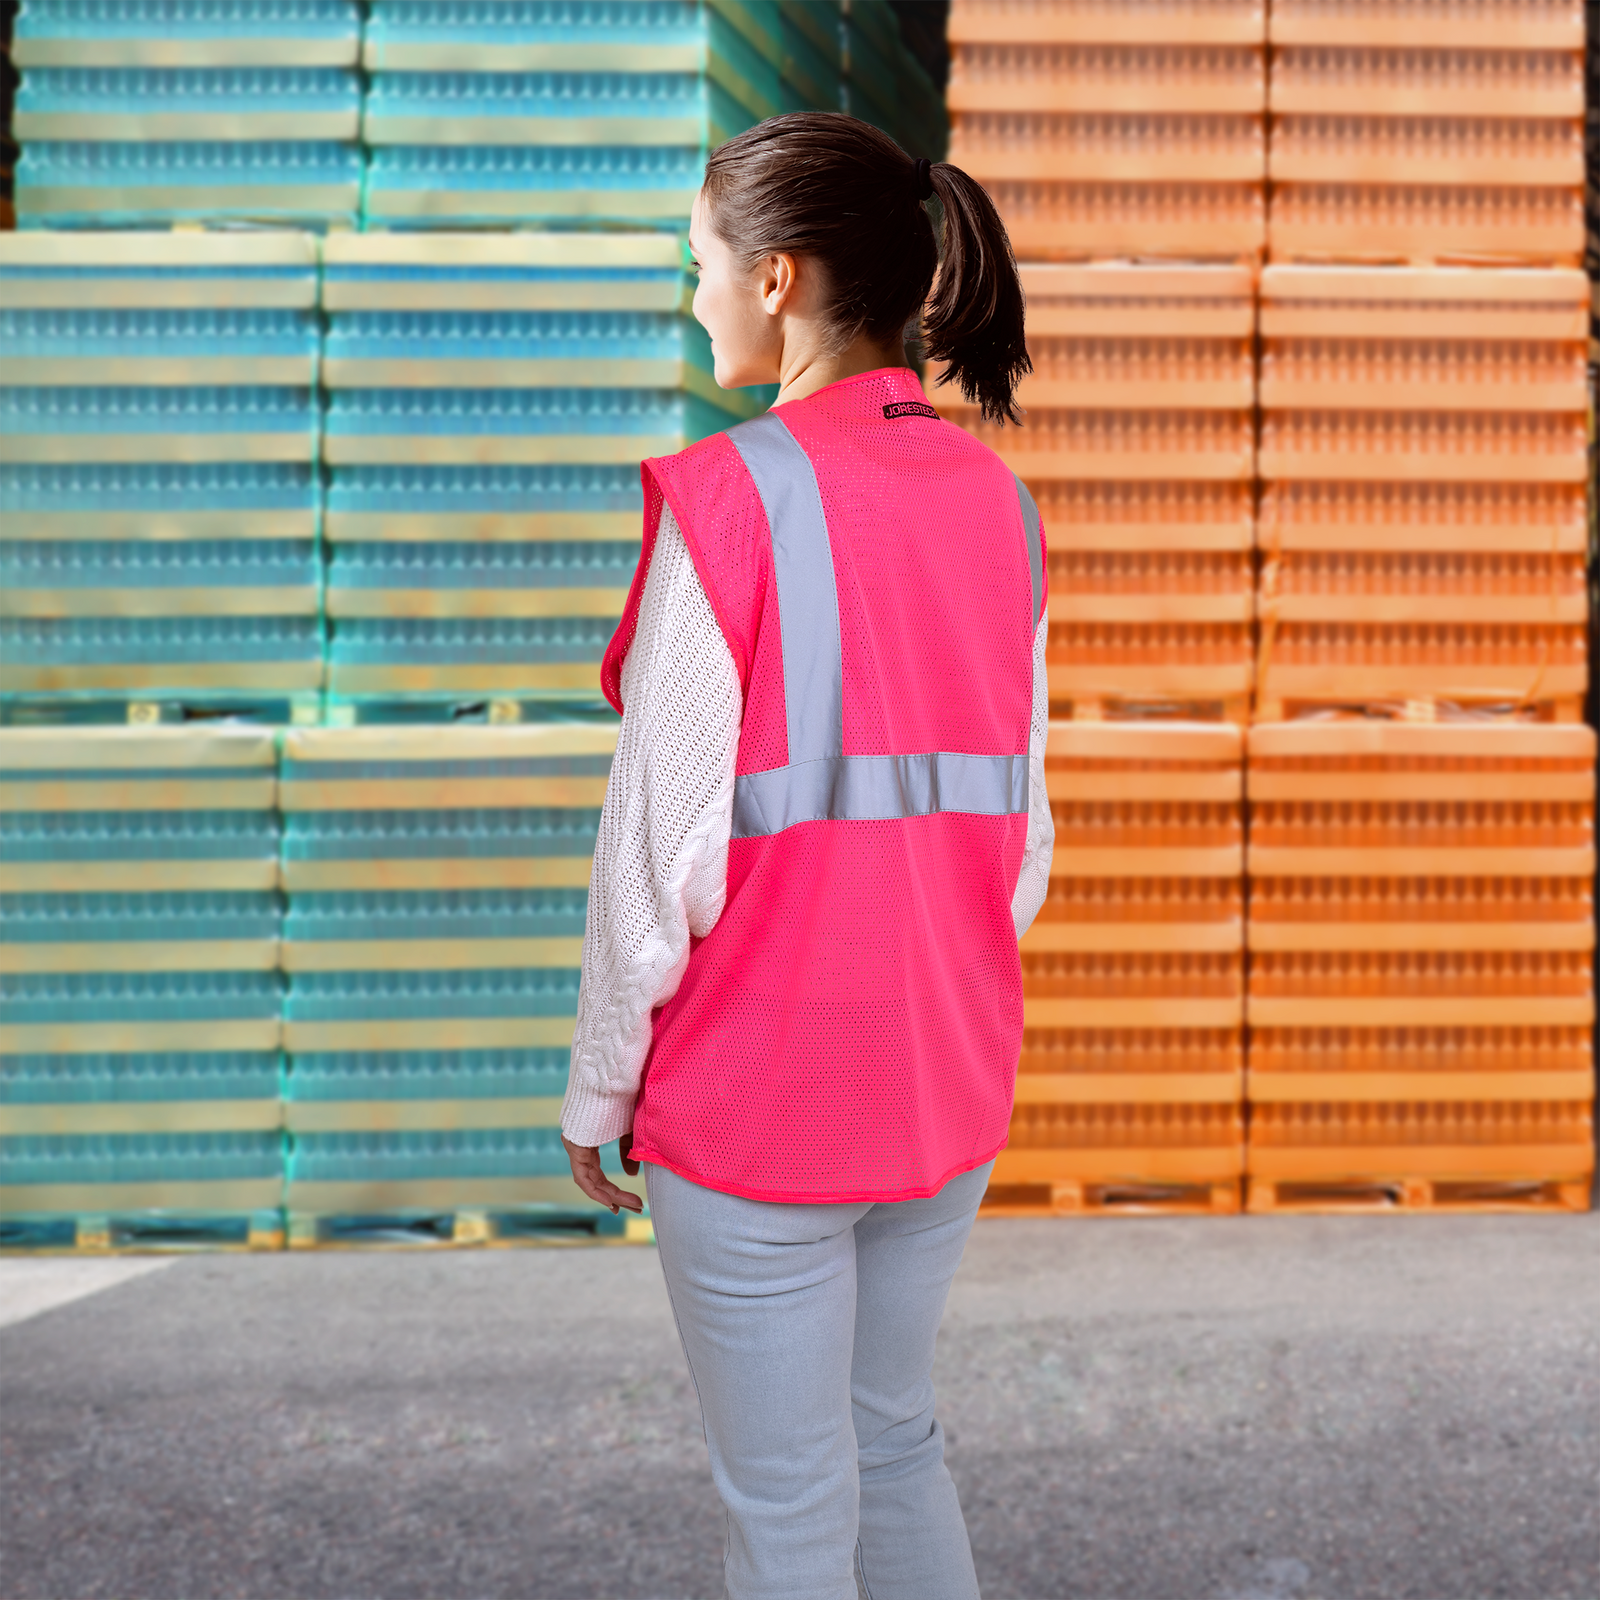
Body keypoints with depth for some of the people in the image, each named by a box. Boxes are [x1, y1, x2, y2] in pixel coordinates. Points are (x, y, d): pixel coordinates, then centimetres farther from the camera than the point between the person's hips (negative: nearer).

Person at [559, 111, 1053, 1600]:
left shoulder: (730, 498, -17)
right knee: (893, 1435, 24)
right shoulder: (993, 501, 2)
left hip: (757, 1092, -6)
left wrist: (597, 1089, -3)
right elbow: (1020, 825, 6)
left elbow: (664, 846, -15)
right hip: (948, 1084, 6)